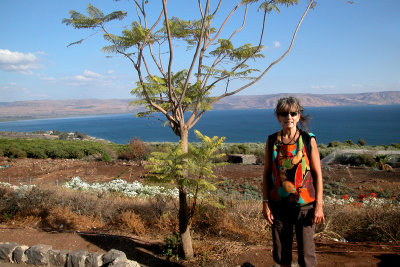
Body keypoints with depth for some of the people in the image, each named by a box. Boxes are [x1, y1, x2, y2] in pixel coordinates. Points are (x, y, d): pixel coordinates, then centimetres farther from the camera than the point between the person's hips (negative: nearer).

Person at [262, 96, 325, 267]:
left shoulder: (308, 140, -4)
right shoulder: (272, 141, 1)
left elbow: (318, 174, -2)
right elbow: (266, 173, 5)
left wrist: (319, 205, -5)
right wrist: (265, 203, 1)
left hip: (304, 203, -2)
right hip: (279, 204, 2)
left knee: (306, 252, 6)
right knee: (281, 252, 14)